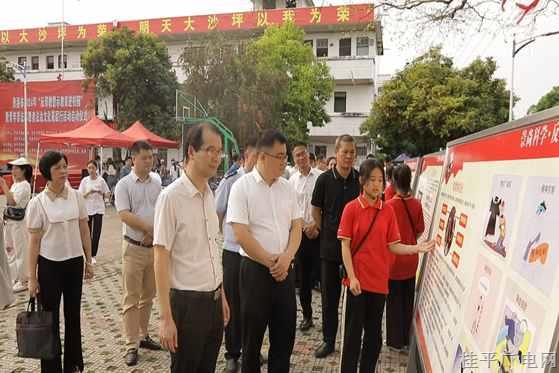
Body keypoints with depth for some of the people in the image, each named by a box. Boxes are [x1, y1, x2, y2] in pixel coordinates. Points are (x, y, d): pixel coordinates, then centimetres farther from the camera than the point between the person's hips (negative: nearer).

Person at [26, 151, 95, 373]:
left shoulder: (76, 196, -1)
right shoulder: (37, 203, -9)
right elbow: (33, 241, -6)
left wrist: (89, 261, 6)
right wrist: (31, 277, -6)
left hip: (74, 262, 3)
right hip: (49, 265, -3)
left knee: (73, 315, 15)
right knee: (50, 318, 9)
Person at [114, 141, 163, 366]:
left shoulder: (158, 183, 6)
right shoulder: (124, 185, -6)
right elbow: (124, 215, -16)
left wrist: (153, 233, -12)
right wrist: (151, 228, -16)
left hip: (155, 246, 4)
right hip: (134, 248, -4)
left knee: (148, 296, 15)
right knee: (131, 299, 1)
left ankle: (143, 336, 30)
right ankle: (131, 346, 10)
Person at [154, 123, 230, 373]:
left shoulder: (210, 194, 5)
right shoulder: (171, 196, -16)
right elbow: (161, 259, -15)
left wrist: (222, 295, 15)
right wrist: (166, 318, -16)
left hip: (213, 300, 7)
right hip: (187, 302, -6)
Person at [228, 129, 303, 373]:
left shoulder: (287, 188, 6)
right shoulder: (242, 187, -9)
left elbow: (296, 227, 7)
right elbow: (240, 234, -14)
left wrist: (286, 257, -10)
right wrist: (270, 261, -11)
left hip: (285, 270, 5)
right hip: (255, 269, -4)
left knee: (285, 334, 13)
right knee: (253, 335, 10)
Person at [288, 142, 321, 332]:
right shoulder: (292, 180, 6)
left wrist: (315, 225, -9)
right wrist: (305, 227, -5)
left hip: (319, 232, -3)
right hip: (300, 233, 3)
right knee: (303, 277, 10)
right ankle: (307, 316, 24)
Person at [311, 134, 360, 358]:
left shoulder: (360, 179, -3)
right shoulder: (325, 179, -5)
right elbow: (316, 210, 6)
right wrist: (326, 231, 4)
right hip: (330, 245, 0)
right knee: (329, 294, 9)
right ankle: (328, 340, 23)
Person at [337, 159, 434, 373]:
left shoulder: (388, 210, 3)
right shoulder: (351, 208, -6)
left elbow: (393, 245, 3)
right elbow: (345, 245, -7)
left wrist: (417, 248, -12)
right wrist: (352, 277, -13)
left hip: (379, 280, 3)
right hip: (357, 280, -3)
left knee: (374, 333, 14)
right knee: (353, 332, 5)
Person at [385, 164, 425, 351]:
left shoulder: (389, 205, -18)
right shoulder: (417, 204, -7)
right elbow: (420, 231, 3)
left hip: (394, 259, -4)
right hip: (411, 260, 4)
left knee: (394, 300, 9)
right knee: (408, 300, 17)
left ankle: (395, 340, 19)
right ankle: (406, 337, 30)